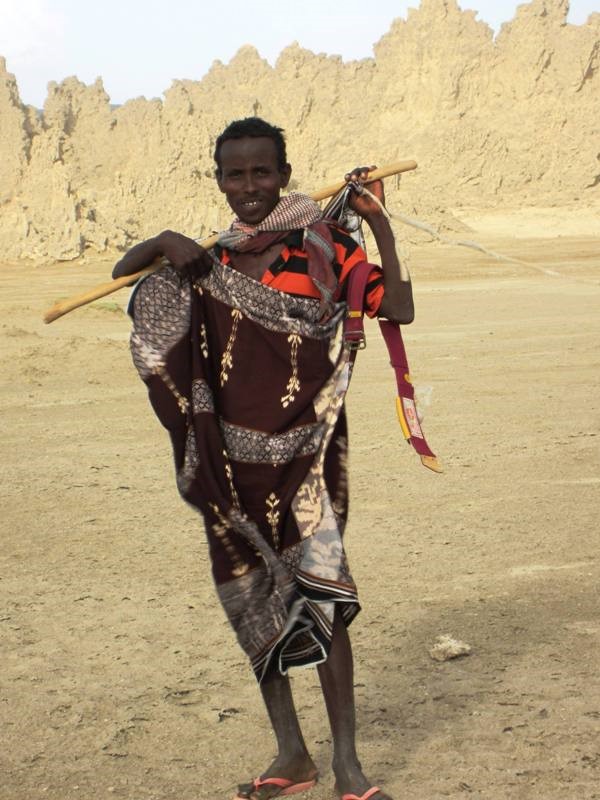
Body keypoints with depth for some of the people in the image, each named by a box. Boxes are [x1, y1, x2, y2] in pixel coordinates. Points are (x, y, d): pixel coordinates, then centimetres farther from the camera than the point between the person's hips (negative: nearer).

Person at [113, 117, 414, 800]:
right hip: (231, 456, 4)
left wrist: (380, 225, -18)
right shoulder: (208, 255, 7)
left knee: (319, 595, -9)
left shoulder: (322, 243, -4)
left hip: (304, 449, -4)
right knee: (249, 597, 11)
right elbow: (122, 272, 13)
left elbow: (398, 309, -10)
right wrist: (161, 243, -8)